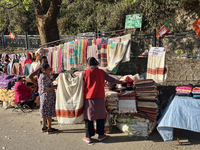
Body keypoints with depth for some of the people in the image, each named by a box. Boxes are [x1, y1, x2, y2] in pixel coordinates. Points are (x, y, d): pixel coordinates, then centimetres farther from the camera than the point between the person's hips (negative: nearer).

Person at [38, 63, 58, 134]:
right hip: (48, 96, -10)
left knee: (45, 112, 15)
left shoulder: (41, 76, 15)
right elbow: (44, 89, -21)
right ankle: (49, 129, 4)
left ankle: (44, 127, 24)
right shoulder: (44, 77, -16)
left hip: (43, 96, 10)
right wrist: (54, 87, -16)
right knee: (49, 112, -3)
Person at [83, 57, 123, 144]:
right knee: (100, 115, 14)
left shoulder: (85, 73, -5)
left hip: (89, 98, -1)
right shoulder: (101, 72, 1)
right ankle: (100, 135, 23)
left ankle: (88, 137, 14)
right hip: (100, 98, 1)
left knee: (88, 116, 8)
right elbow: (110, 79, 7)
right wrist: (120, 82, 22)